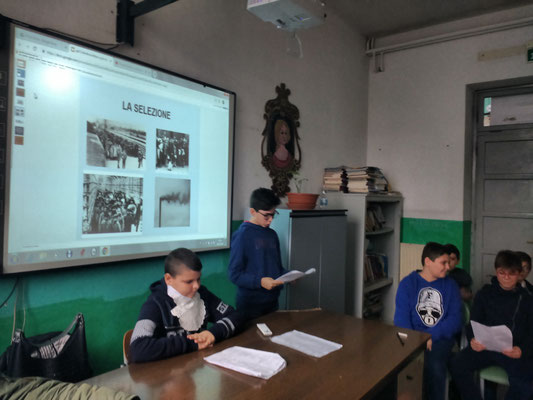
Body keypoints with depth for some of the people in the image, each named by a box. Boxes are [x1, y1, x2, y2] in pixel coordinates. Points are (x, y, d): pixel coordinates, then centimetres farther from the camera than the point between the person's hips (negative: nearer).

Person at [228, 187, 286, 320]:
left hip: (272, 301, 6)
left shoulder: (272, 234, 7)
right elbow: (234, 274, -14)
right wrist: (259, 281, -25)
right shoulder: (242, 235, -13)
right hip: (251, 304, -6)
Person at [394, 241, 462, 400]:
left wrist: (432, 336, -16)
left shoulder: (450, 285, 9)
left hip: (441, 338, 1)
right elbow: (401, 319, -3)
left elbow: (455, 319, 0)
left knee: (434, 365, -31)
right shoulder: (407, 283, 4)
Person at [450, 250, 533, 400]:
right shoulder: (485, 294, 11)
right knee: (457, 365, -26)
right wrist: (473, 340, -15)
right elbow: (473, 323, 9)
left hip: (514, 351, -1)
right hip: (485, 346, 1)